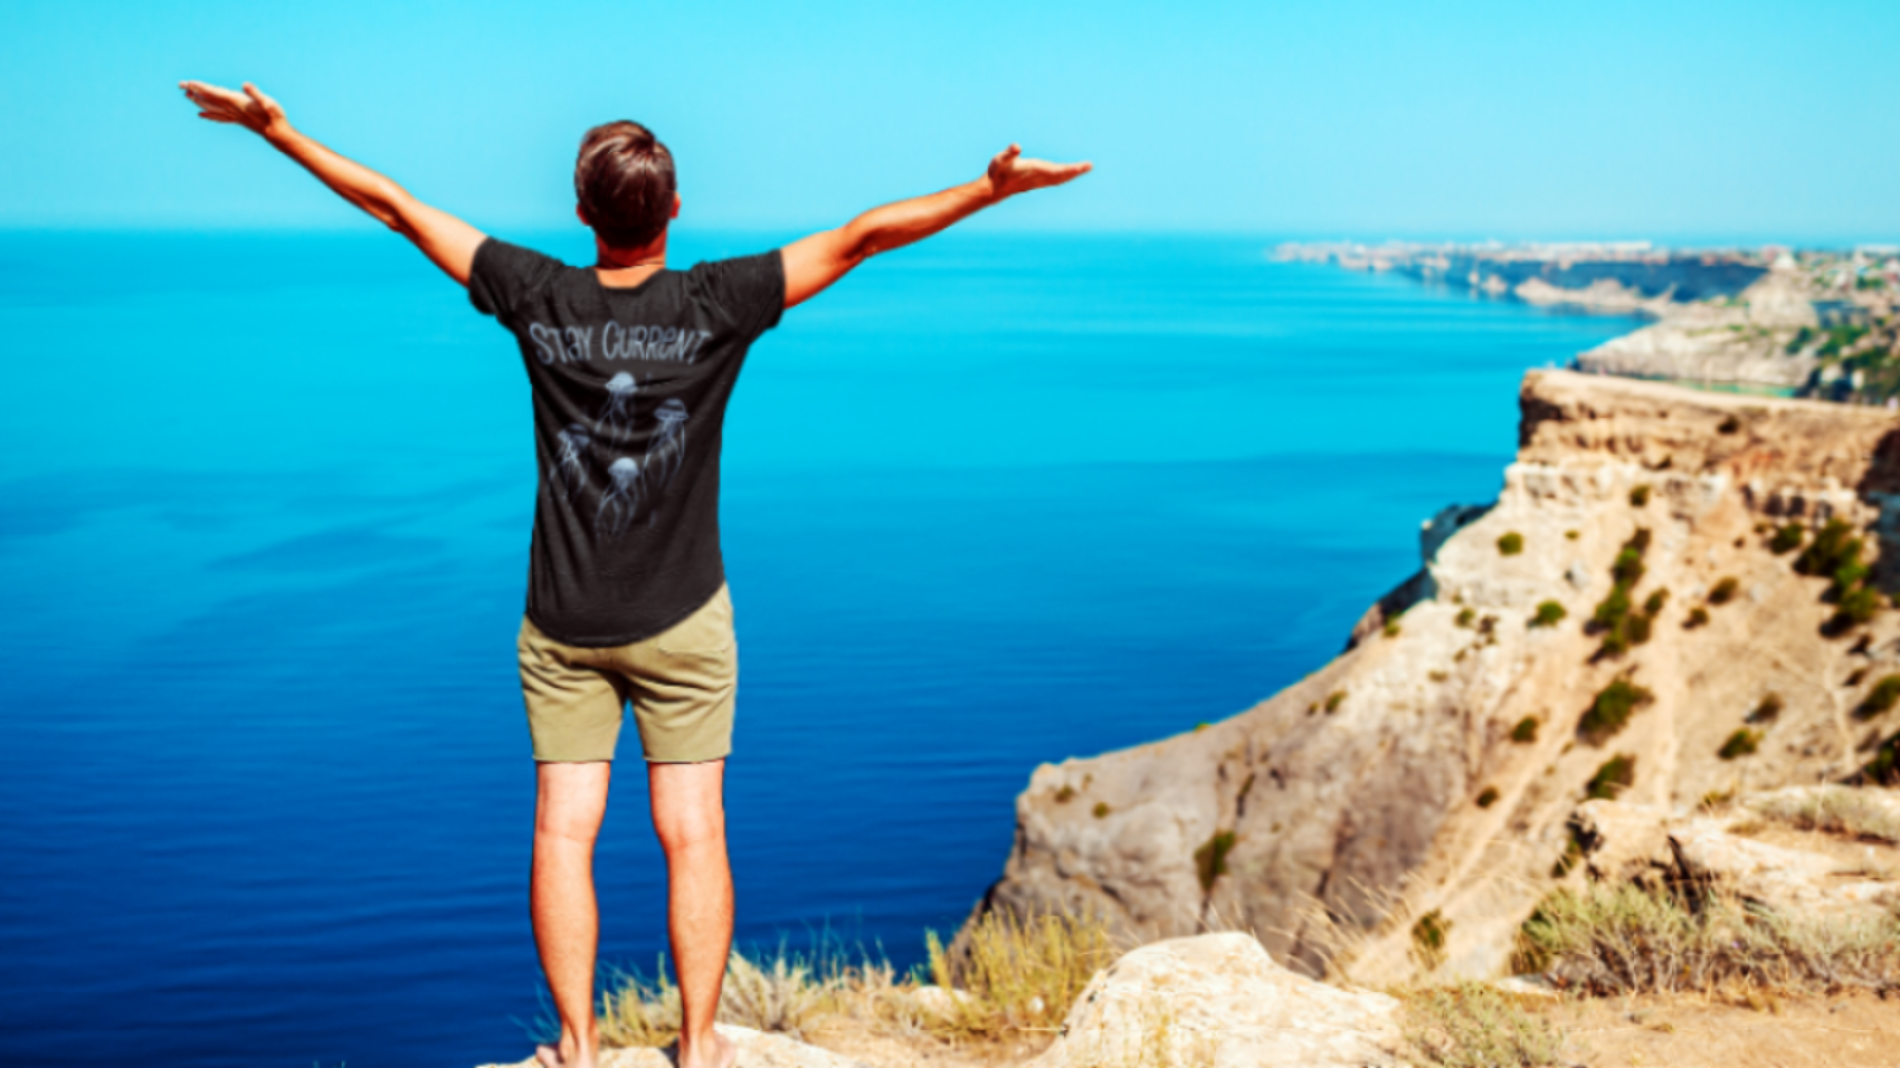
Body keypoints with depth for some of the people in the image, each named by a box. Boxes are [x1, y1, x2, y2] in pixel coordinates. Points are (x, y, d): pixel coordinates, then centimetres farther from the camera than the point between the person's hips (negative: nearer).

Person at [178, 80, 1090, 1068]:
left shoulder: (539, 299, -9)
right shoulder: (714, 306, -14)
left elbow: (396, 207, -2)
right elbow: (858, 238, -15)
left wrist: (279, 132, 6)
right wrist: (996, 187, -14)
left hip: (562, 626, 1)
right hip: (682, 621, -1)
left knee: (562, 831, 6)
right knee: (692, 834, 5)